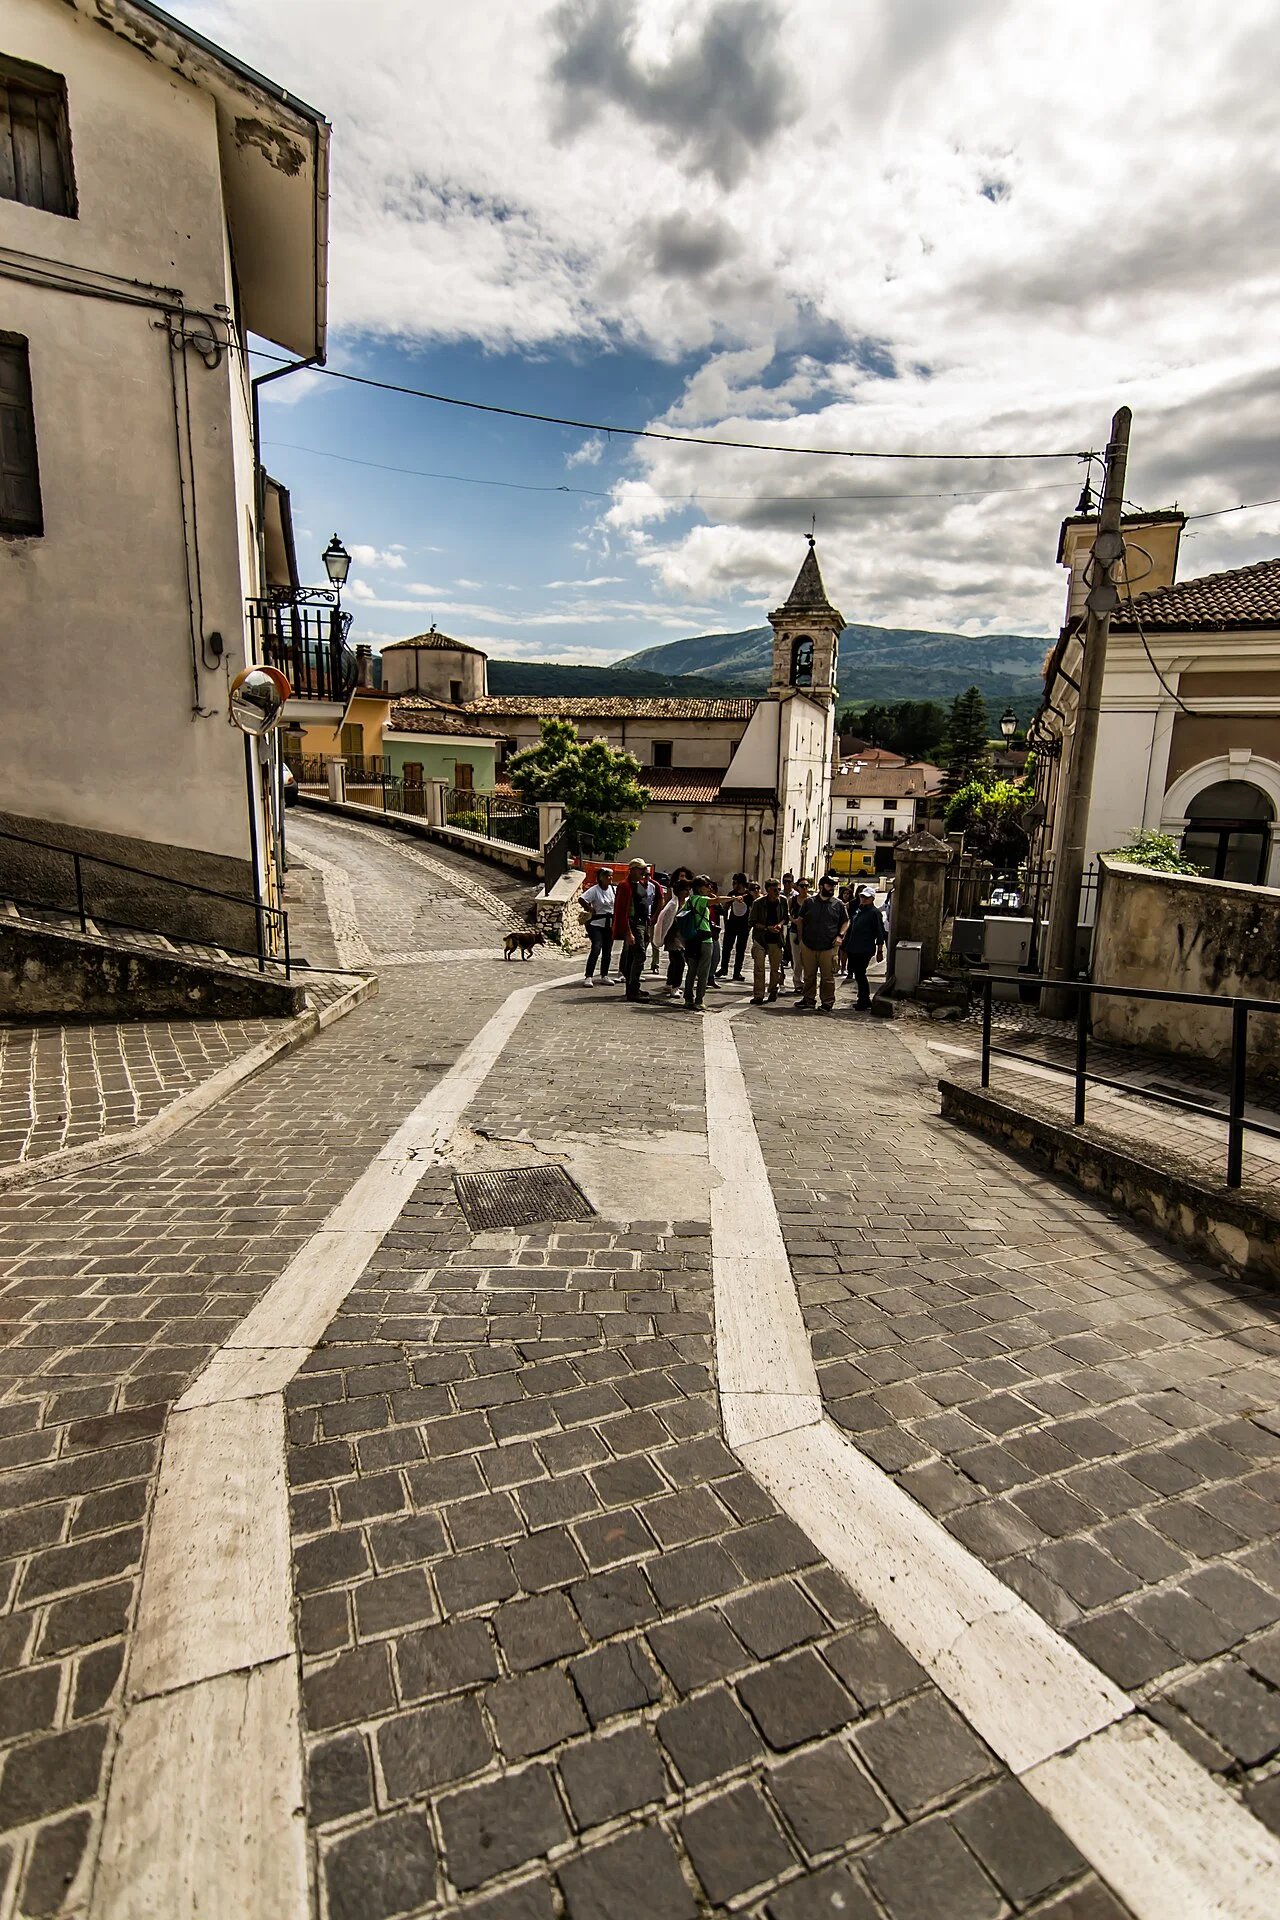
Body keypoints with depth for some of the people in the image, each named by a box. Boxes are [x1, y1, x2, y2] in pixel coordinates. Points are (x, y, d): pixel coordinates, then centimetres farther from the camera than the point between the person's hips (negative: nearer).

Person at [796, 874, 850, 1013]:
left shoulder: (839, 904, 5)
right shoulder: (809, 902, 7)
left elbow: (846, 922, 12)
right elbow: (801, 920, 15)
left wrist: (840, 935, -3)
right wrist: (801, 937, 8)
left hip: (829, 947, -1)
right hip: (808, 946, 2)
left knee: (828, 977, 0)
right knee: (808, 976, 10)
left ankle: (828, 1003, 10)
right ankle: (808, 999, 23)